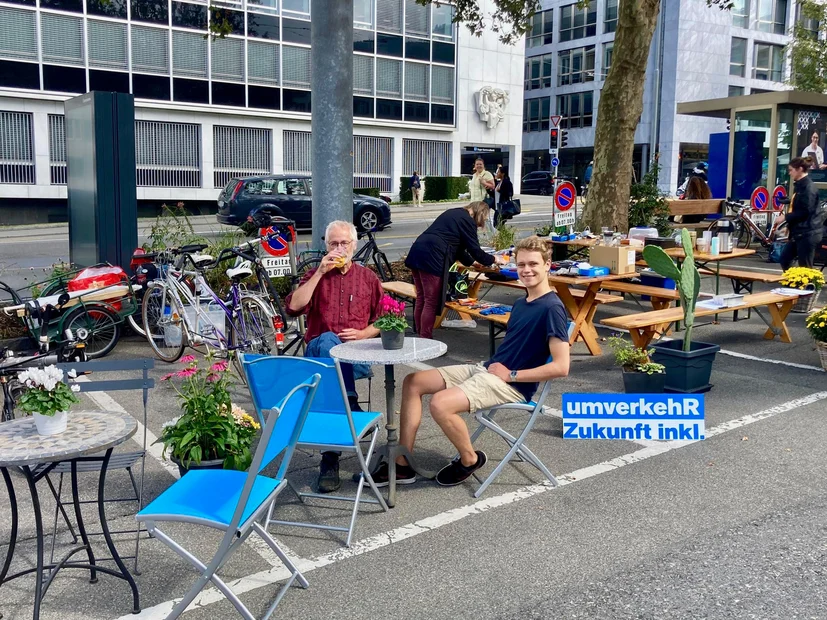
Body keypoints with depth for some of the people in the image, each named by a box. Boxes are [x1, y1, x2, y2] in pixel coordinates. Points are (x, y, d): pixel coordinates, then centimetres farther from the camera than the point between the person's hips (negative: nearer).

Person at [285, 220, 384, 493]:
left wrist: (364, 333, -6)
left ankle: (330, 457, -35)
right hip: (319, 348, 0)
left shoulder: (368, 278, 18)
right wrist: (320, 273, -5)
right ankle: (353, 411, -42)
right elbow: (293, 306, -3)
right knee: (328, 340, -38)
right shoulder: (315, 275, 17)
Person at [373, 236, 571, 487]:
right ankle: (402, 464, 1)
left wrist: (512, 374, -15)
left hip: (512, 386, -9)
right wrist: (494, 364, 2)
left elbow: (561, 367, -22)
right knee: (413, 383, 1)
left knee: (440, 404, -29)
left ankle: (470, 460, -1)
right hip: (485, 369, 9)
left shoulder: (552, 308, -15)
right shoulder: (521, 303, 13)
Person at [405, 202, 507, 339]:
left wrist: (472, 262, 41)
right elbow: (475, 250, 1)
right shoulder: (468, 221, -1)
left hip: (417, 253, 9)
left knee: (421, 299, 13)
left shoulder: (455, 214, 27)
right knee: (432, 302, -4)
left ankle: (421, 337, 19)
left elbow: (457, 246, 34)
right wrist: (493, 259, 17)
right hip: (431, 258, -9)